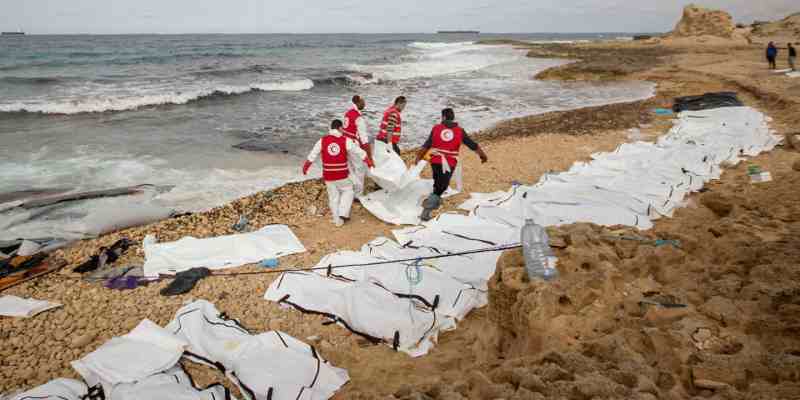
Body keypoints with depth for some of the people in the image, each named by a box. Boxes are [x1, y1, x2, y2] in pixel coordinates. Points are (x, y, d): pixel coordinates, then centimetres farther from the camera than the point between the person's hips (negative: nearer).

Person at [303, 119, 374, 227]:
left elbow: (312, 156, 6)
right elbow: (360, 152, 1)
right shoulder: (346, 141, -8)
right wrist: (369, 161, 18)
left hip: (328, 176, 2)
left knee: (333, 197, 16)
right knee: (347, 191, 22)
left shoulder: (322, 141, -3)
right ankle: (343, 213, 11)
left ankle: (338, 220, 22)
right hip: (342, 175, -2)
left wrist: (305, 168, 23)